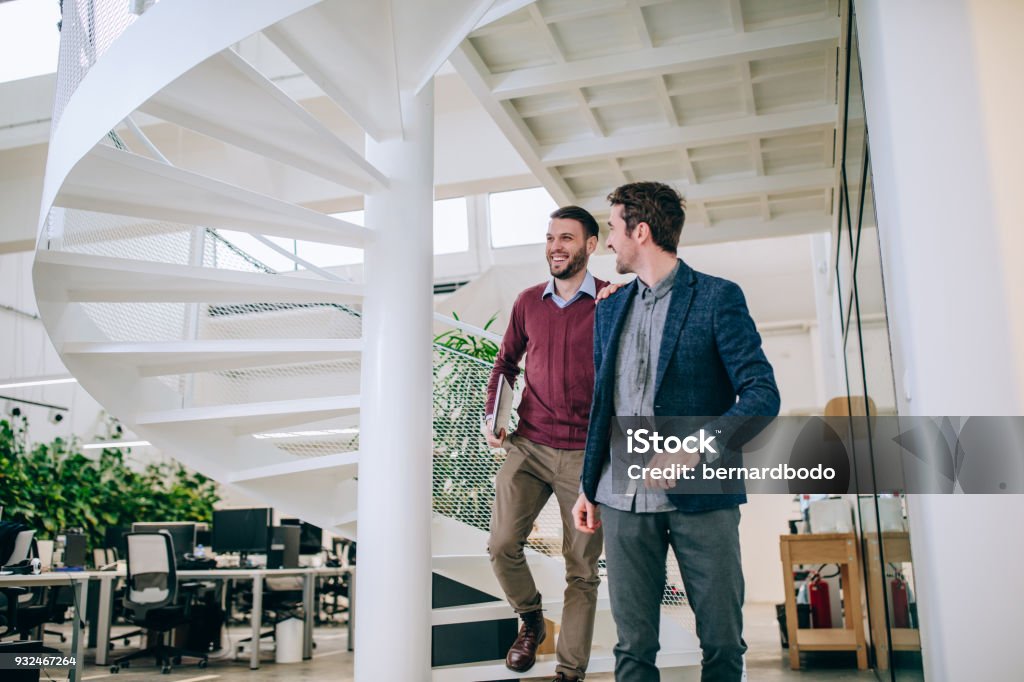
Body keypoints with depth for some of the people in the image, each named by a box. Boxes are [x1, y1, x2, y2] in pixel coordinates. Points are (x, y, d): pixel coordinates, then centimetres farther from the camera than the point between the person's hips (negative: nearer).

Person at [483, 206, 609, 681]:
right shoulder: (529, 302, 7)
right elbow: (506, 360, 17)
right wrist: (491, 415, 8)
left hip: (585, 454, -3)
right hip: (527, 446, 3)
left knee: (581, 568, 5)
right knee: (502, 545, 0)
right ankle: (531, 622, 29)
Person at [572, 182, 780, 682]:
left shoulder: (718, 297, -2)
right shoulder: (610, 308, 15)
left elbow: (762, 393, -7)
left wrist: (694, 449, -20)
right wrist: (588, 488, 15)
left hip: (701, 496, -4)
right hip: (623, 500, 4)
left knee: (723, 642, 5)